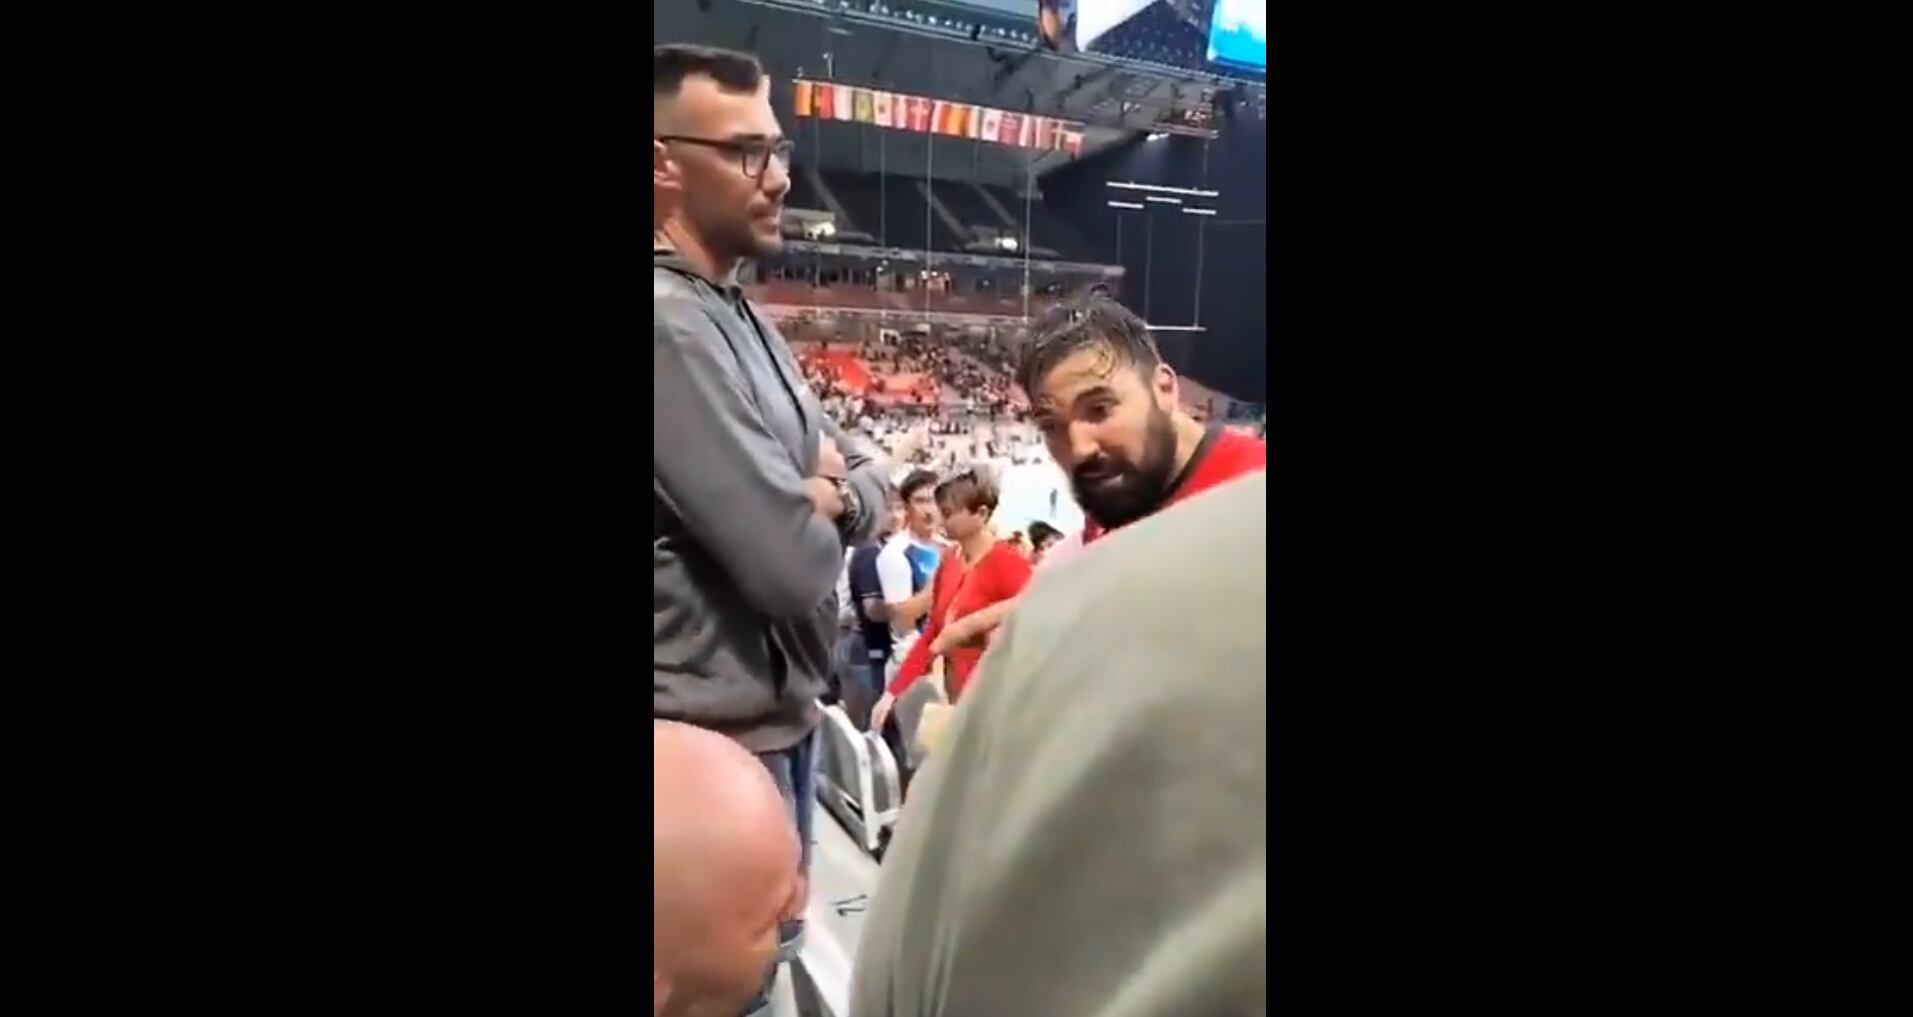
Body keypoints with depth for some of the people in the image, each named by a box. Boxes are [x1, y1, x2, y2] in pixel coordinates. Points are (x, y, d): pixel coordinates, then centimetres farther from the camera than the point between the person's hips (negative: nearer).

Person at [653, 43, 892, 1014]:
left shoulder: (741, 317, 10)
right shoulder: (671, 322, -21)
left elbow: (869, 480, 13)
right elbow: (792, 564, -26)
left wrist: (832, 494, -9)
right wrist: (813, 511, -4)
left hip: (779, 716, 9)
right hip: (721, 741, -9)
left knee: (779, 939, 23)